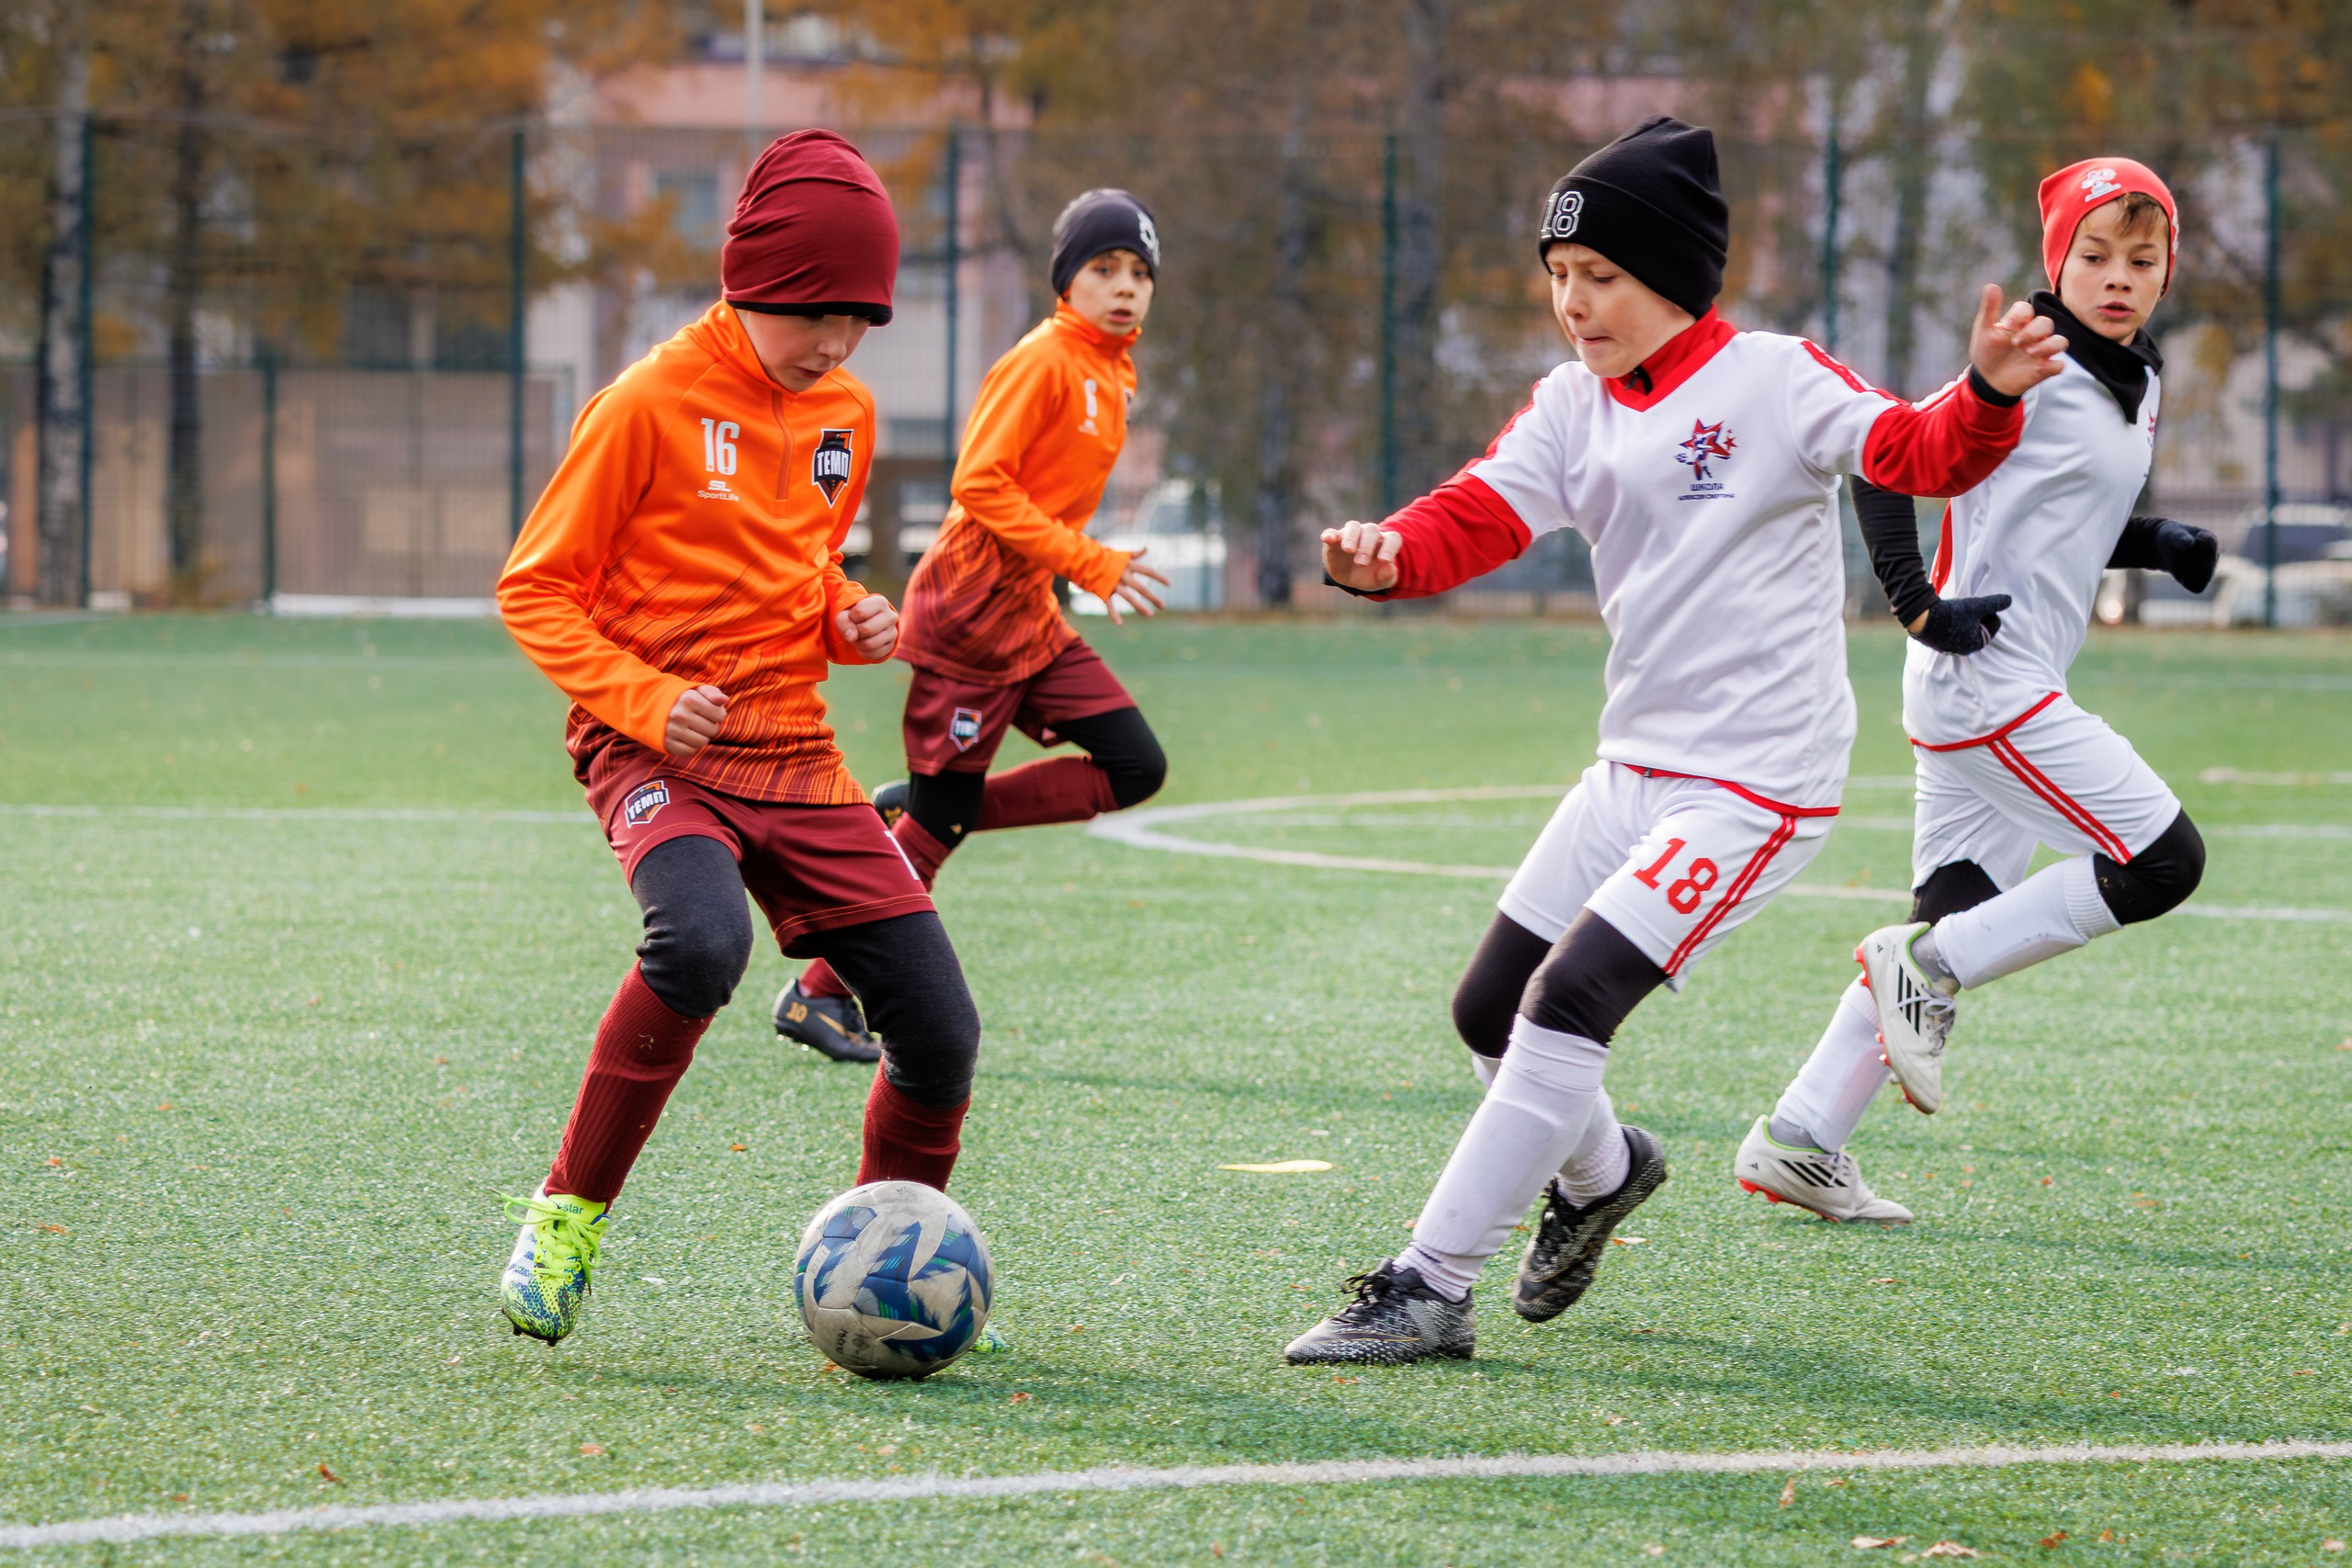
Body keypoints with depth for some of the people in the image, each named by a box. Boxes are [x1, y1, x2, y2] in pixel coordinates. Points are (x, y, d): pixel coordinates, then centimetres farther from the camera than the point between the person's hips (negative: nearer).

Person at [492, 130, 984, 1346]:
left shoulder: (844, 416, 10)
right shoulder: (651, 404, -9)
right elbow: (535, 590, -5)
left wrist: (851, 621, 3)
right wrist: (641, 698, -19)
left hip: (795, 755, 6)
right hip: (658, 754, -6)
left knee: (940, 1032, -2)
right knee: (701, 940, -36)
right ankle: (569, 1212, -19)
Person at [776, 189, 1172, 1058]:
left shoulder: (1112, 374, 12)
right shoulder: (1043, 362, -15)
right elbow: (980, 487, -21)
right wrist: (1091, 563, -24)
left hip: (1031, 618, 9)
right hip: (969, 608, -9)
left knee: (1136, 768, 0)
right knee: (939, 816, -5)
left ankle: (928, 807, 8)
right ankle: (819, 994, 6)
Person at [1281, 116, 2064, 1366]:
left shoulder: (1771, 381, -11)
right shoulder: (1575, 406, 8)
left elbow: (1916, 455, -22)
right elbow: (1479, 517, -4)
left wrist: (1985, 396, -44)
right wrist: (1386, 557, -25)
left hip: (1758, 783, -8)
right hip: (1635, 768, 8)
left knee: (1571, 998, -19)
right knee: (1490, 1010, 14)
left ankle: (1428, 1290, -15)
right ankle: (1600, 1172, 44)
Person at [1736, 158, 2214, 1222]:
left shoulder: (2135, 384, 15)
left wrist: (2156, 545, 7)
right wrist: (1918, 605, -22)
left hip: (2016, 688, 9)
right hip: (1985, 682, -9)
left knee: (1957, 920, 9)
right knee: (2164, 863, -13)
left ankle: (1798, 1142, 11)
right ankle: (1928, 970, -4)